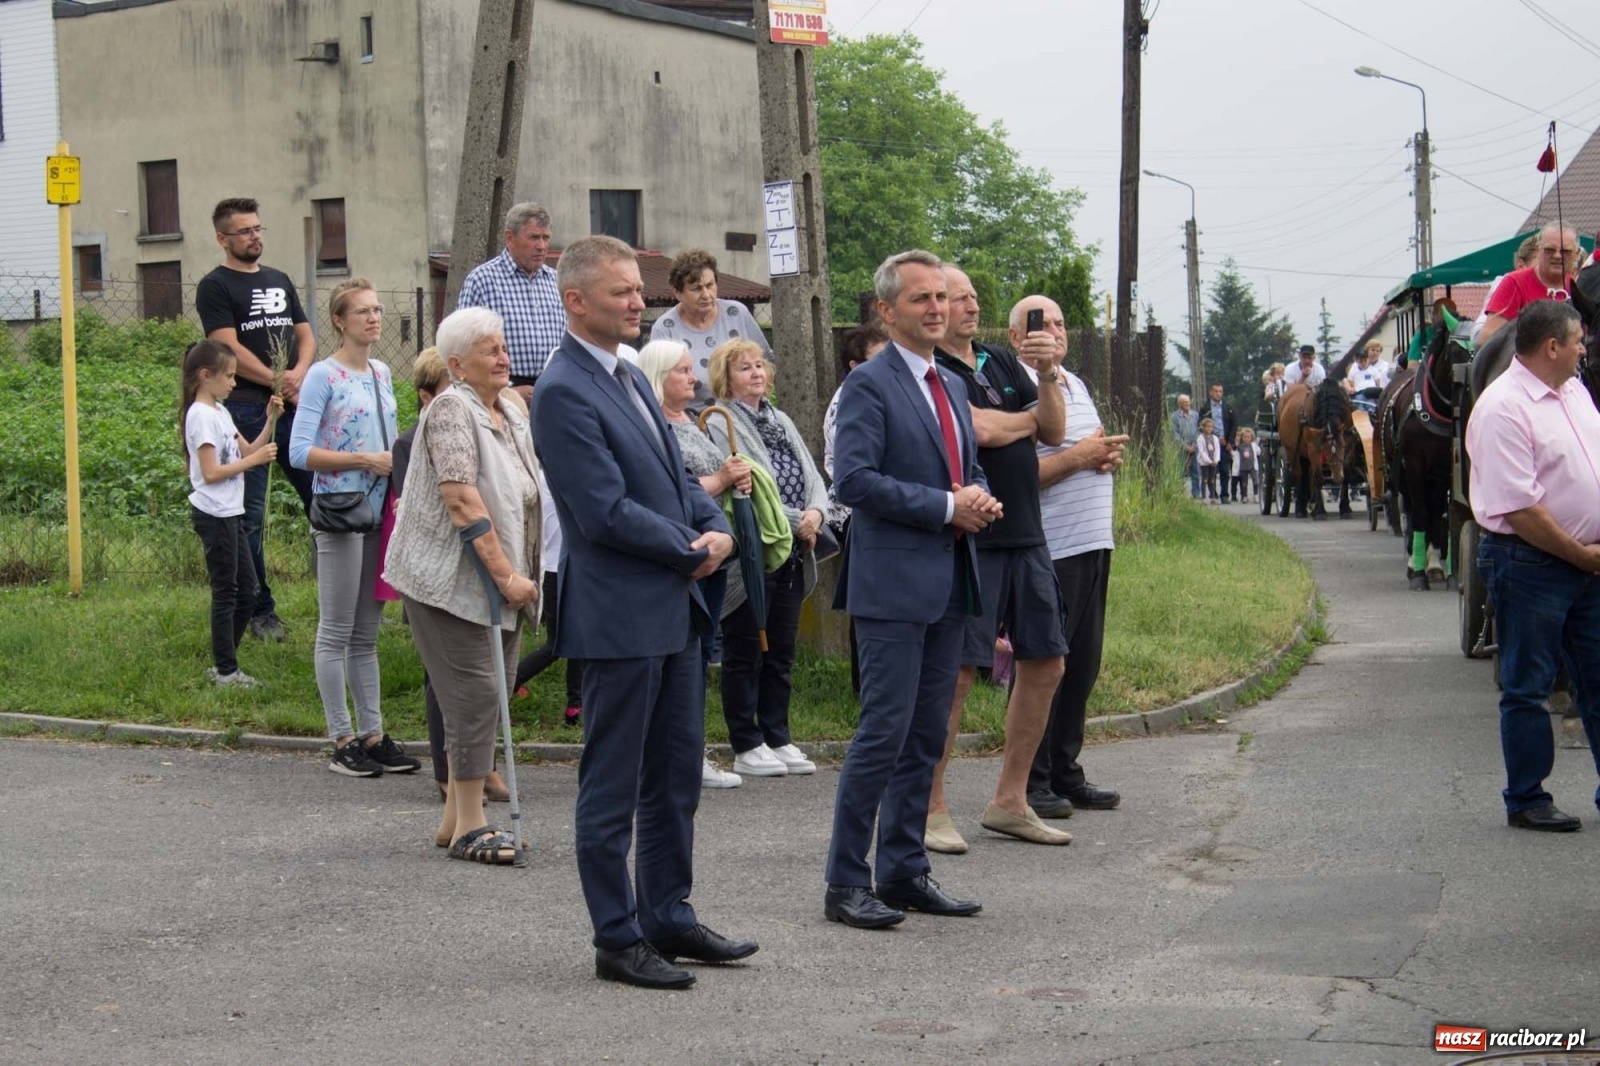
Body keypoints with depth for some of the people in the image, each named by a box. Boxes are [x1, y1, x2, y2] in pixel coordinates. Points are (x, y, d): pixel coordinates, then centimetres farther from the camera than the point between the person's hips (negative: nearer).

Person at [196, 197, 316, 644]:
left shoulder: (279, 281, 18)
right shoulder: (215, 287, -1)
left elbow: (306, 336, 16)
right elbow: (229, 348, -11)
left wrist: (298, 374, -4)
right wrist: (277, 382, -13)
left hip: (296, 406, 6)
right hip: (246, 409, -6)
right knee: (250, 515, -2)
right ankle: (261, 611, 5)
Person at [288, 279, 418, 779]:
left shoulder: (382, 373, 13)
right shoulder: (323, 376, -8)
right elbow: (300, 452, -14)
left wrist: (398, 462, 2)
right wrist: (365, 460, -18)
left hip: (379, 512, 7)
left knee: (366, 634, 12)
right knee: (336, 633, 0)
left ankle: (373, 735, 17)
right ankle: (343, 742, 4)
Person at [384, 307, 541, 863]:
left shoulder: (512, 412, 13)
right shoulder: (451, 410, -13)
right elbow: (463, 501, -21)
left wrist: (519, 575, 18)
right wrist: (505, 574, -22)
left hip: (498, 581, 9)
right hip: (448, 579, -9)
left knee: (491, 693, 9)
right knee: (475, 693, -10)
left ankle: (456, 820, 17)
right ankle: (470, 827, -4)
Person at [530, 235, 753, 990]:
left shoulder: (631, 380, 15)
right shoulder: (563, 392, -15)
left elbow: (676, 475, 18)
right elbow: (605, 511, -20)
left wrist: (718, 529, -1)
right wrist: (691, 552, -11)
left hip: (674, 608, 9)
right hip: (619, 615, -9)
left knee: (675, 778, 16)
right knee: (613, 788, 1)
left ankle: (670, 919, 26)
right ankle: (618, 940, 9)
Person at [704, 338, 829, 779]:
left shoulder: (782, 422, 17)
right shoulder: (719, 425, -8)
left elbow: (813, 478, 13)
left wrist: (816, 512, -8)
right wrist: (796, 521, -16)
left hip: (793, 557, 7)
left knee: (782, 651, 12)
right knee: (745, 654, 1)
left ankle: (777, 739, 19)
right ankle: (746, 747, 7)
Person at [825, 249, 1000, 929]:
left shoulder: (952, 386, 18)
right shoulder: (869, 385, -8)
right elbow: (853, 479, -19)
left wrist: (981, 500, 3)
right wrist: (946, 507, -18)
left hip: (948, 586, 8)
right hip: (894, 585, -8)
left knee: (926, 737, 11)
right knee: (884, 732, -8)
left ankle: (904, 872, 19)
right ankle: (846, 884, -1)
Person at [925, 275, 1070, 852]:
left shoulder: (1002, 361, 15)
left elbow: (1055, 432, 11)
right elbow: (981, 430, -19)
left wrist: (1047, 375, -7)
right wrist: (1028, 417, 1)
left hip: (1026, 536, 8)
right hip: (970, 540, -8)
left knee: (1044, 665, 10)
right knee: (956, 673, -7)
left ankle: (1010, 802, 21)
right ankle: (930, 809, 2)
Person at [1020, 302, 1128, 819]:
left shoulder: (1077, 385, 18)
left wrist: (1109, 455, 5)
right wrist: (1078, 456, -18)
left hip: (1094, 544, 9)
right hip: (1048, 549, -9)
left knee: (1082, 664, 12)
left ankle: (1066, 774, 22)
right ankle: (1031, 782, 4)